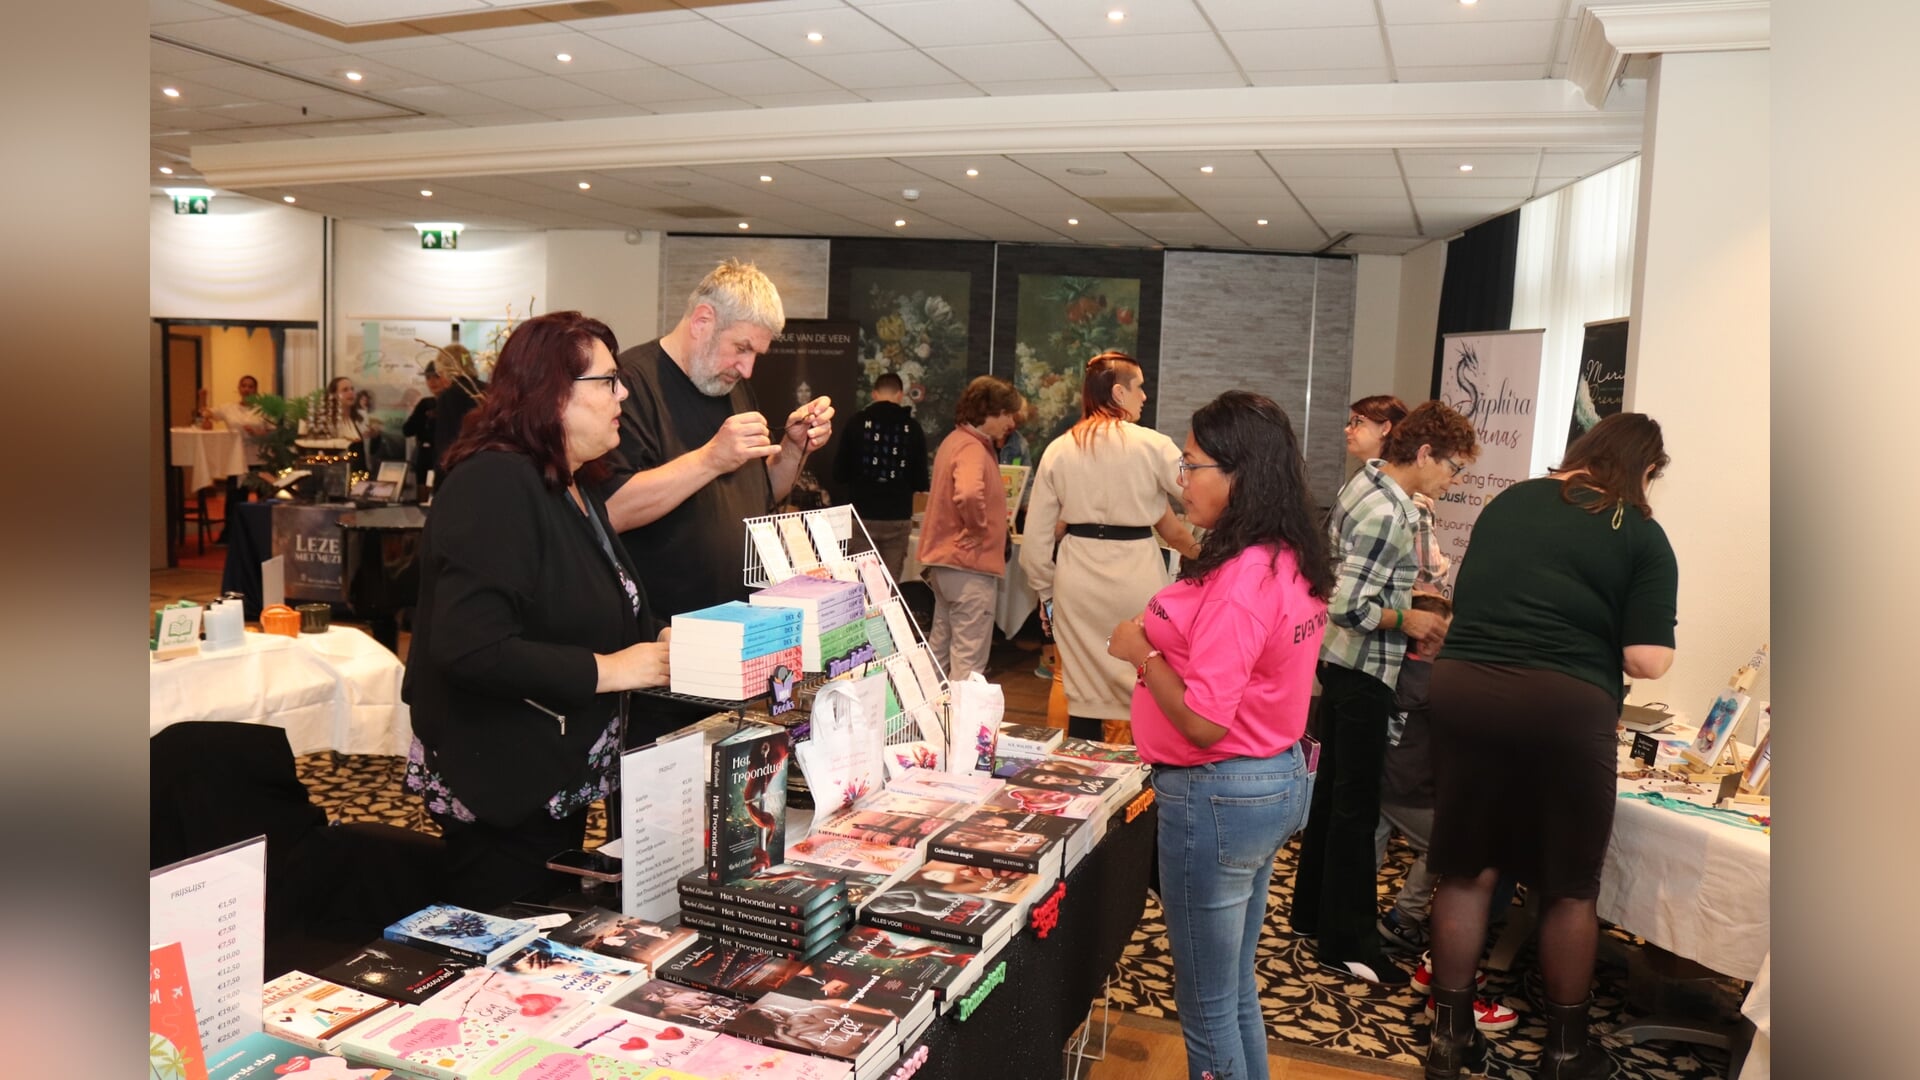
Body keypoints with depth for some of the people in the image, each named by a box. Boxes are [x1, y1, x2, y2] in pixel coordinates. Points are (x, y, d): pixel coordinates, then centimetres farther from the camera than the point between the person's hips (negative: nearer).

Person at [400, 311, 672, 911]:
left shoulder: (572, 487, 11)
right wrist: (605, 670, -24)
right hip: (501, 788, -10)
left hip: (559, 784, 10)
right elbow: (469, 649, -30)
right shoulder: (494, 483, -20)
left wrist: (665, 647, 5)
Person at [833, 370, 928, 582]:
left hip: (863, 515, 0)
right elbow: (921, 482, 2)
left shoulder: (857, 422, -3)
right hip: (899, 518, 0)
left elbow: (839, 474, 1)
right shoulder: (913, 428, -1)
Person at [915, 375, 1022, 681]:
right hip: (970, 564, -10)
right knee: (969, 658, -5)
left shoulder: (955, 440, 13)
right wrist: (978, 529, -22)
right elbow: (968, 494, -39)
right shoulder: (972, 448, -19)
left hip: (945, 561, 10)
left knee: (940, 647, 19)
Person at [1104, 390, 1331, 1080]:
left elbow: (1204, 722, -27)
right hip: (1281, 779, 10)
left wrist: (1142, 653, -14)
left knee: (1207, 1005, 9)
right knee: (1237, 985, 24)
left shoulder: (1238, 579, -25)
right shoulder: (1294, 564, 4)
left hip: (1219, 796, -9)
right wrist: (1166, 641, 4)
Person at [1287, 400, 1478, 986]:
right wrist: (1407, 620, -13)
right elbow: (1348, 607, -27)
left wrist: (1406, 598, 12)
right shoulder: (1387, 514, -24)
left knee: (1333, 788, 19)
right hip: (1363, 669, -10)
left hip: (1341, 660, 10)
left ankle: (1313, 912, 32)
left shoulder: (1367, 482, 7)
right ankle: (1346, 943, 11)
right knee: (1357, 805, 0)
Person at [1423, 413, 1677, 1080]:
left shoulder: (1508, 501, 13)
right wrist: (1592, 638, 15)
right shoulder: (1642, 536, 1)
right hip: (1565, 704, -3)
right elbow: (1647, 661, -6)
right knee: (1569, 888, 15)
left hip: (1463, 687, 3)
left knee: (1467, 872, 15)